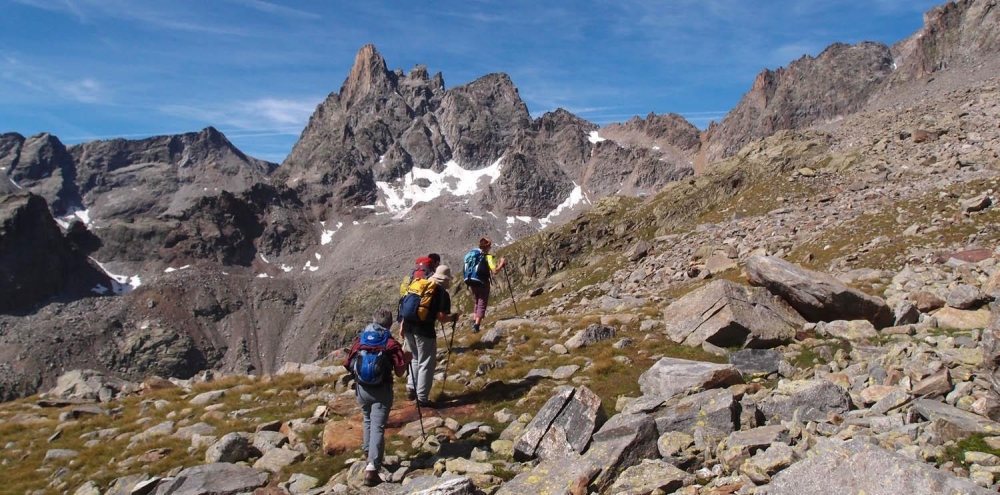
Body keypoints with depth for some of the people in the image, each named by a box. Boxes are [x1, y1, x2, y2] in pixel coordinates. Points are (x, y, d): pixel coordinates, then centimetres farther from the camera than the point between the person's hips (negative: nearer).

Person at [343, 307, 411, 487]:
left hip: (361, 388, 4)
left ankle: (369, 453, 40)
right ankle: (372, 467, -18)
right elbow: (399, 372, -10)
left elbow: (348, 365, 9)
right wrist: (406, 359, 7)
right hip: (381, 390, -4)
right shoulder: (391, 343, -6)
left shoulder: (360, 340, 6)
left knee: (368, 421, 27)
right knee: (378, 427, -7)